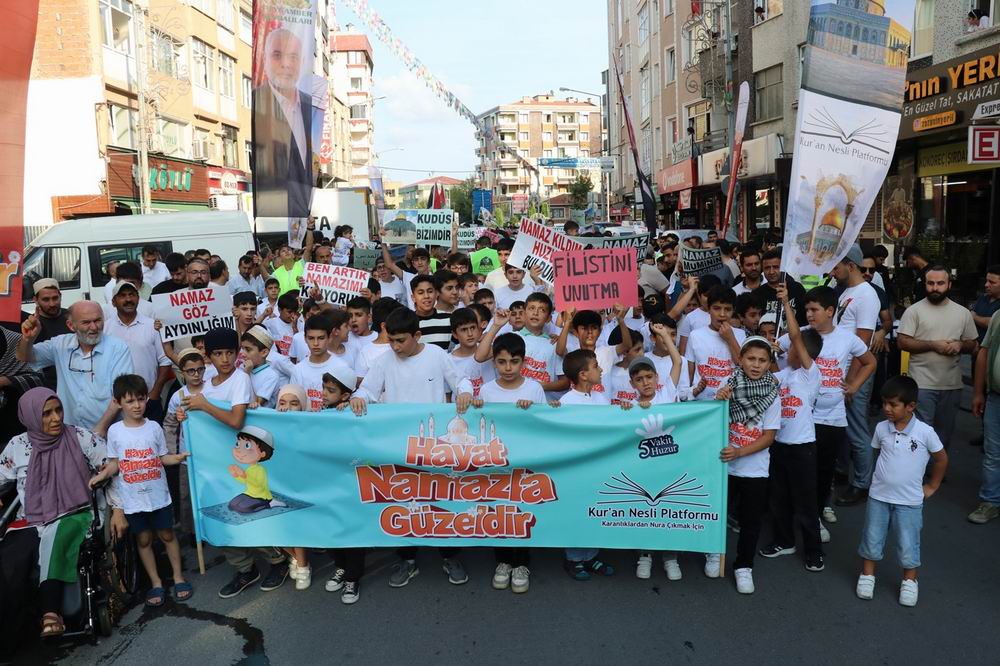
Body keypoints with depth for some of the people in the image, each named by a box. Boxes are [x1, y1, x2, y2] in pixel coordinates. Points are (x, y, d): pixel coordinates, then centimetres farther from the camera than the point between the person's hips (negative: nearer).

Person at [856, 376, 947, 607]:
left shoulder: (925, 432, -13)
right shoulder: (881, 428, -6)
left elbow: (941, 459, 1)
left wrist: (931, 486, 6)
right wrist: (885, 474, 9)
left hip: (909, 501, -2)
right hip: (878, 496, 2)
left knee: (908, 545, 7)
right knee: (871, 539, 11)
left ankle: (909, 581, 28)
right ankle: (867, 575, 29)